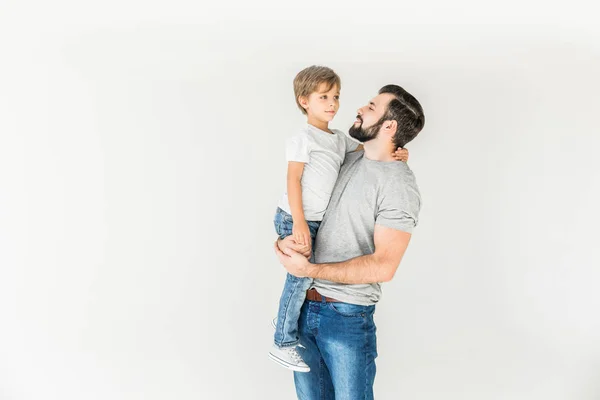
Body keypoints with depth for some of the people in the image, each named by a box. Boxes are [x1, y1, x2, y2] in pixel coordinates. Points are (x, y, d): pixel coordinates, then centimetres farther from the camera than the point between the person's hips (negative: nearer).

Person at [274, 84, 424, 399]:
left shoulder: (399, 184, -14)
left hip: (347, 316, -6)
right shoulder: (348, 160, 8)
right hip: (304, 305, 7)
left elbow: (383, 266, -21)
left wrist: (310, 270, -19)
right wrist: (289, 238, -7)